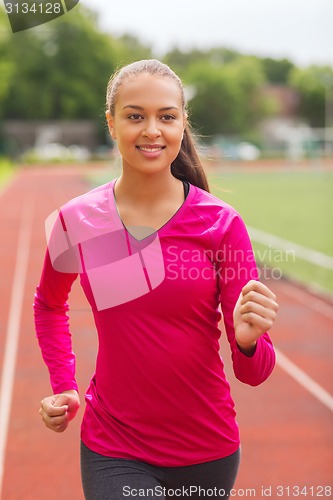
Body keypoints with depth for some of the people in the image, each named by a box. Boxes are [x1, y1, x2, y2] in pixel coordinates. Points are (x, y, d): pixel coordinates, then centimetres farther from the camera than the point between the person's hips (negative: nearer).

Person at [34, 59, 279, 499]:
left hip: (208, 450, 1)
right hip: (114, 451, 0)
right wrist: (63, 387, 4)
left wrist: (248, 340, -32)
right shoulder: (76, 221, -8)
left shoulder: (221, 223, -11)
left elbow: (253, 373, -10)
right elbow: (49, 304, 15)